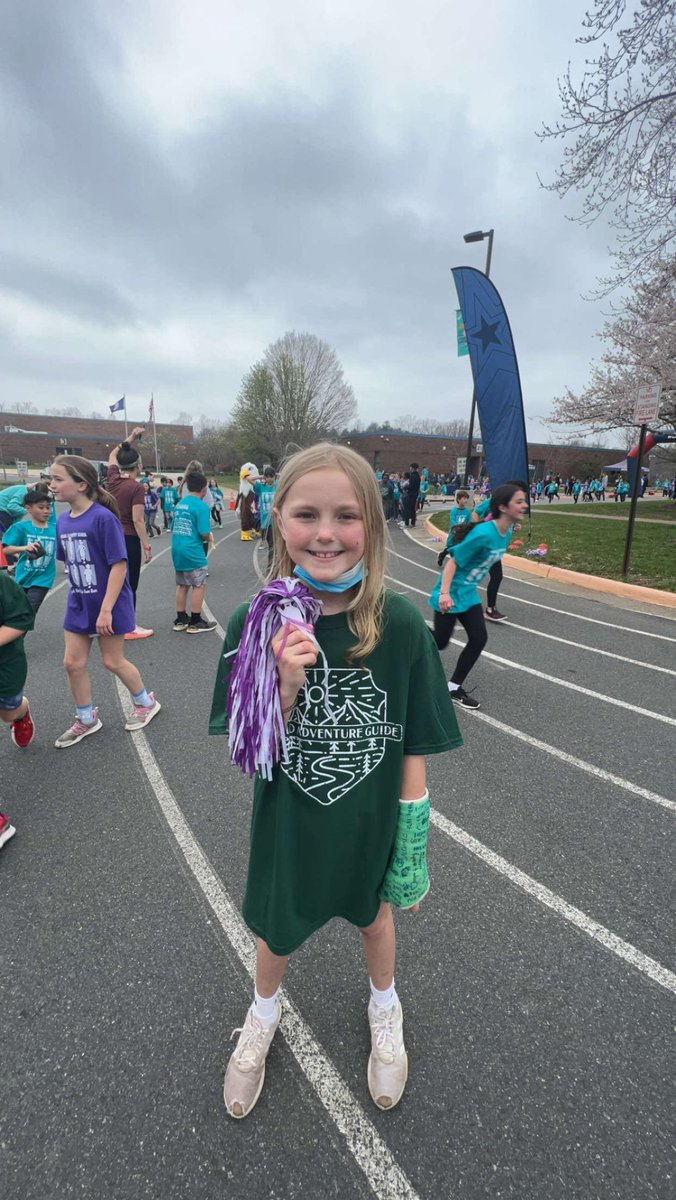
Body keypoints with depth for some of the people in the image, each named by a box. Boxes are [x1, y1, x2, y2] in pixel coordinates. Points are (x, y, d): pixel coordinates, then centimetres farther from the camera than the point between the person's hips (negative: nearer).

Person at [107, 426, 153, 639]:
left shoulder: (113, 479, 5)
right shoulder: (136, 487, -14)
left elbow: (112, 456, 26)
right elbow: (138, 521, -18)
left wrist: (131, 439, 25)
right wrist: (146, 546, -12)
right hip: (129, 540, -7)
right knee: (130, 585, 2)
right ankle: (129, 627, 9)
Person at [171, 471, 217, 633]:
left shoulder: (179, 504, 10)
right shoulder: (201, 506, -12)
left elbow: (174, 529, 14)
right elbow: (204, 533, -17)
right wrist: (208, 539, 3)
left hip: (177, 548, 7)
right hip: (192, 551, -7)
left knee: (182, 585, 16)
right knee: (198, 585, 4)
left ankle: (181, 620, 23)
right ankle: (195, 622, 9)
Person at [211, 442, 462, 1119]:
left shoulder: (399, 625, -22)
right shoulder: (257, 623, -21)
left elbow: (411, 750, -11)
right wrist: (285, 687, -33)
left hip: (370, 823, 0)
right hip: (287, 825, 1)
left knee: (372, 911, 27)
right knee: (277, 926, 25)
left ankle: (384, 1009, 63)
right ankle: (264, 1015, 62)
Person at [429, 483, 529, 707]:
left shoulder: (507, 531, -2)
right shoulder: (483, 534, -28)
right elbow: (453, 561, -24)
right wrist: (444, 593, -31)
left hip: (469, 593, 8)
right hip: (451, 593, -8)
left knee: (479, 639, 3)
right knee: (440, 642, 4)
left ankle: (454, 688, 16)